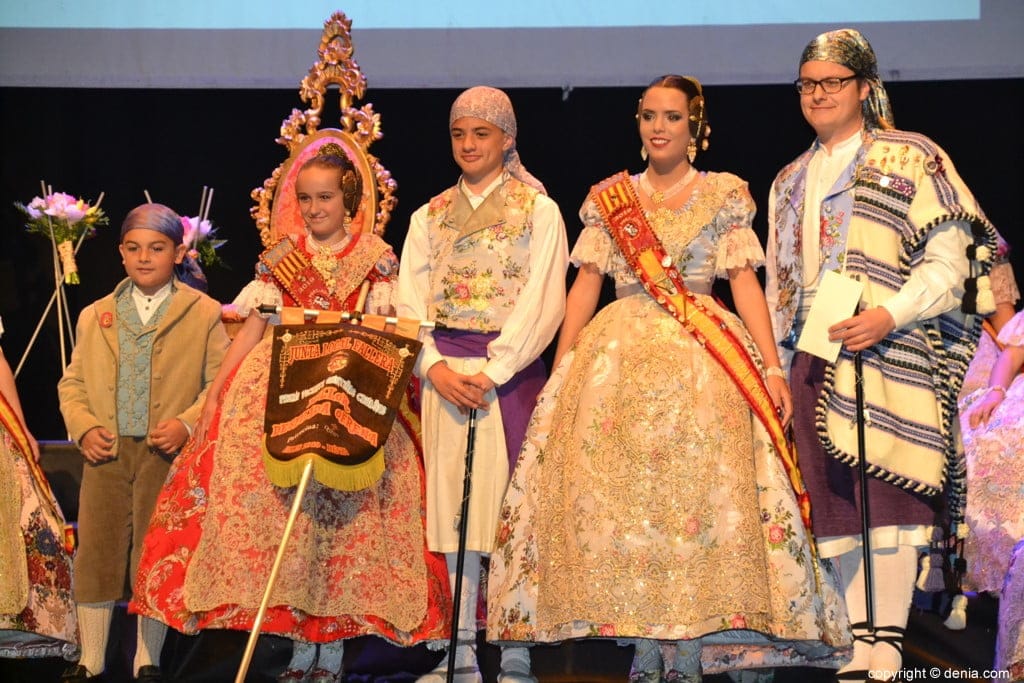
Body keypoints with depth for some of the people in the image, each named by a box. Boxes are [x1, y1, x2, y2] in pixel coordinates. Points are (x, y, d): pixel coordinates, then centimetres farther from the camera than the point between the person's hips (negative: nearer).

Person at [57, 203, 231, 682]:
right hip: (106, 454, 3)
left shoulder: (204, 314, 4)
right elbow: (72, 382, 14)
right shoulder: (95, 316, 15)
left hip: (169, 457, -3)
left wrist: (188, 424, -15)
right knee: (95, 554, 2)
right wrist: (83, 427, -3)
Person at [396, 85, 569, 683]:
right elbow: (409, 304, 8)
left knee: (510, 503, -6)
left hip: (512, 369, -3)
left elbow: (542, 303, -6)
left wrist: (491, 372, -14)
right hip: (443, 373, 4)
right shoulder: (430, 217, 14)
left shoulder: (538, 210, 3)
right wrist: (436, 368, -9)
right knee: (452, 503, 1)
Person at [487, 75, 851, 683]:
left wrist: (772, 367, -7)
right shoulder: (609, 198, 14)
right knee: (619, 494, -6)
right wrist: (559, 369, 3)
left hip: (703, 359, -2)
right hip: (618, 355, 2)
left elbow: (745, 282, 3)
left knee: (697, 491, -10)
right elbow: (586, 284, 11)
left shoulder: (724, 195, 9)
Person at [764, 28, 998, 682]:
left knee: (884, 497, -10)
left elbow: (948, 262, -6)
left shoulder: (912, 159, 2)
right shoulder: (791, 182, 21)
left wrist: (889, 314, -20)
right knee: (833, 499, 2)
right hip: (813, 359, 6)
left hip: (889, 354, -5)